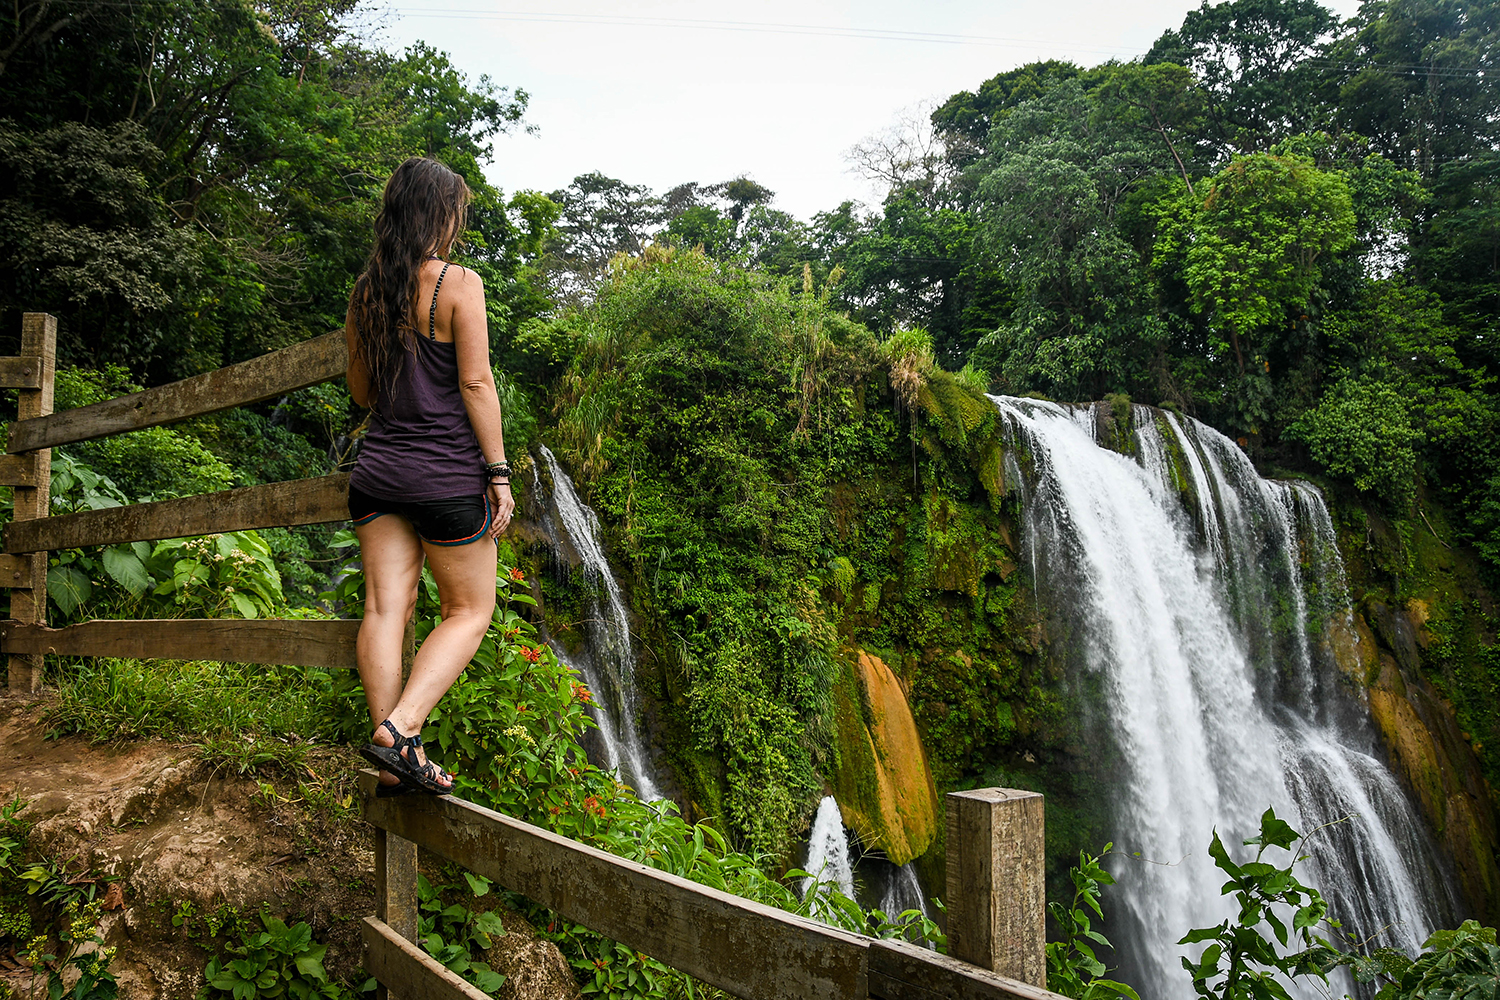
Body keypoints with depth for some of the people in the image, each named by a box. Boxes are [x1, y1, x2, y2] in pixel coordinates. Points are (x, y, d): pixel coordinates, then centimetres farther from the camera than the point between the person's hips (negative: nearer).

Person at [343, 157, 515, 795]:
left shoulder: (365, 292, 10)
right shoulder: (459, 283, -9)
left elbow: (360, 391, 17)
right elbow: (475, 383, -13)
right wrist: (498, 472, -9)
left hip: (378, 470, 6)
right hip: (448, 476, -6)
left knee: (384, 610, 3)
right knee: (469, 611, 7)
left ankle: (395, 762, 4)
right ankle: (398, 730, -9)